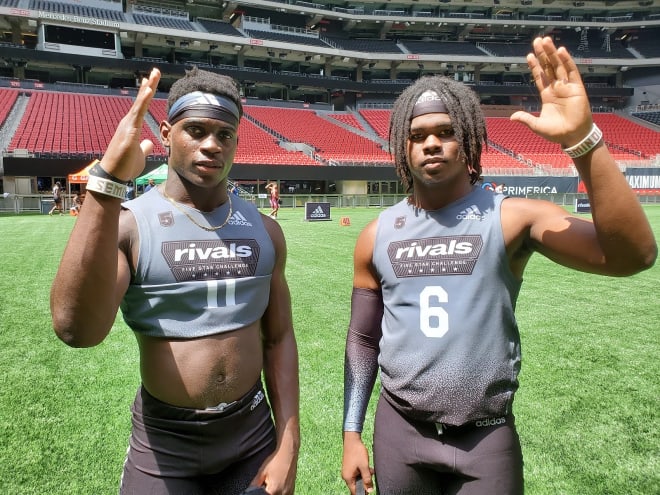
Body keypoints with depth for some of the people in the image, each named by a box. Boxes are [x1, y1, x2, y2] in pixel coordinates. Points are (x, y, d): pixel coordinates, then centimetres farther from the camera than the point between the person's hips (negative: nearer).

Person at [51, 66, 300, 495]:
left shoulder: (264, 230, -1)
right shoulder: (129, 225, -12)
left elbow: (279, 337, 2)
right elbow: (76, 328, -30)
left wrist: (288, 446, -1)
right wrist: (108, 181, -36)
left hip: (253, 434, 3)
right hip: (164, 444, -2)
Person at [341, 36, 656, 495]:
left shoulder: (513, 217, -12)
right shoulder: (377, 235, -3)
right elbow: (364, 338, 5)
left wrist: (582, 139, -36)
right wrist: (352, 433, 5)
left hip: (486, 438, -2)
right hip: (398, 432, 3)